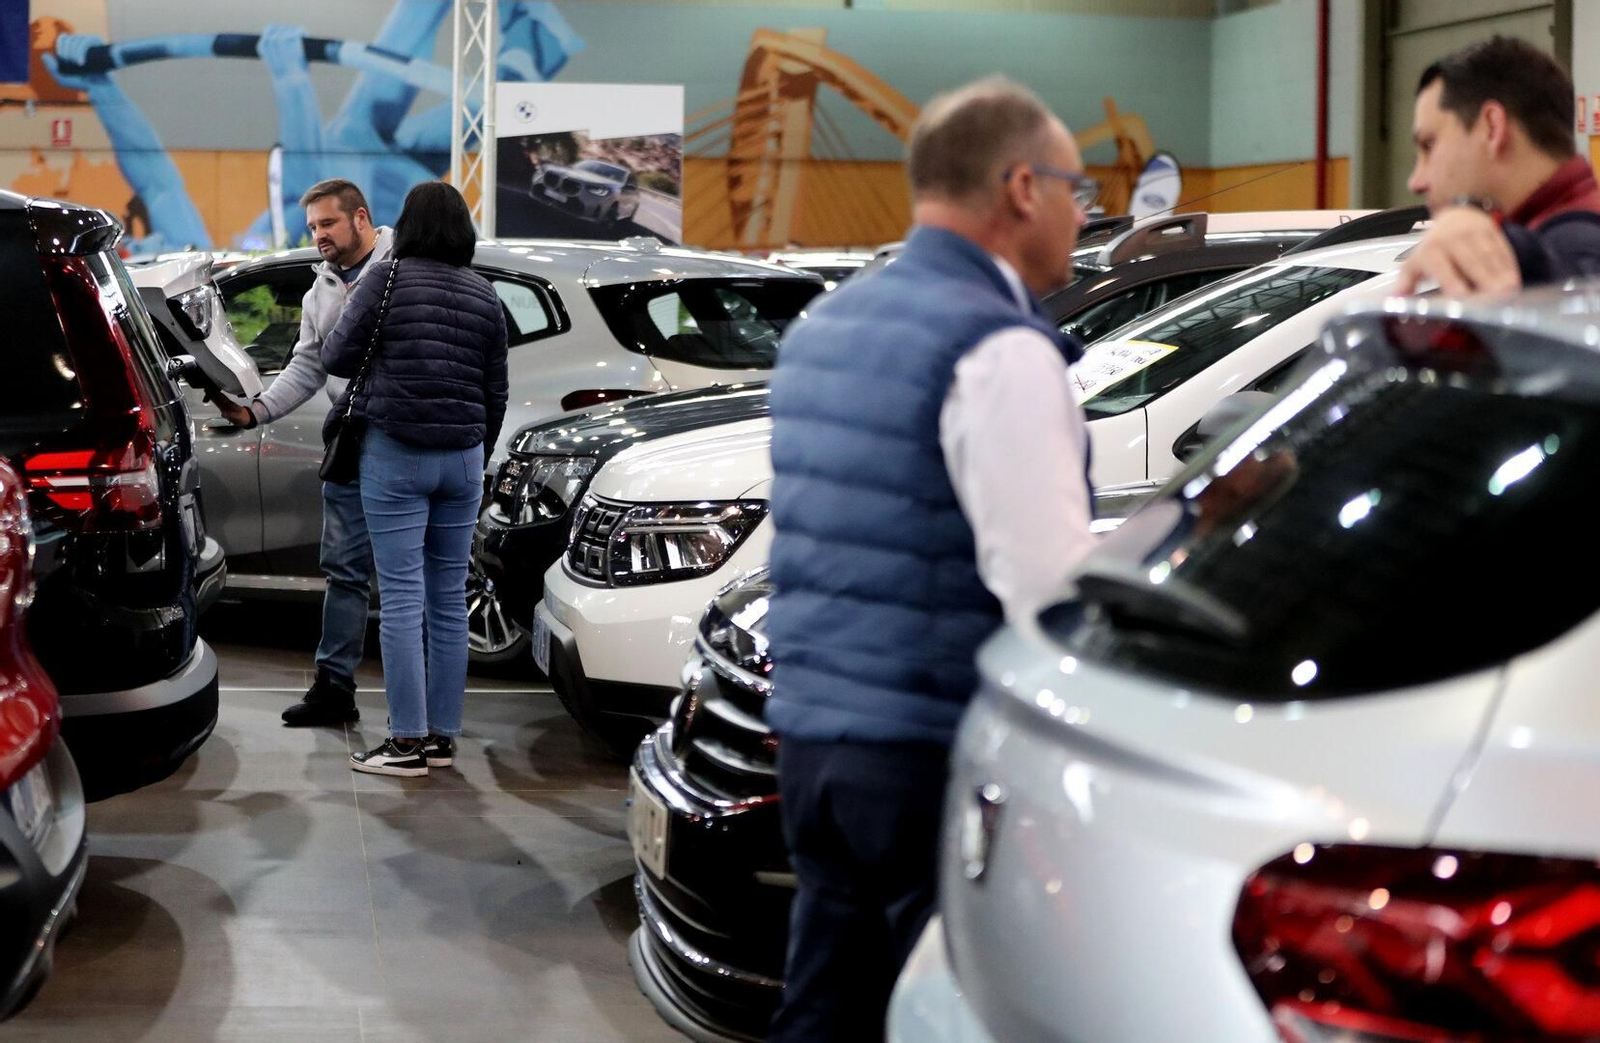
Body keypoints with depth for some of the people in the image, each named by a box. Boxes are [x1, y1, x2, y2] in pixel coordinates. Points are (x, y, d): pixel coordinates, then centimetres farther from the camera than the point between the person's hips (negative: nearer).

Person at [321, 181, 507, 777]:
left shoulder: (388, 280, -6)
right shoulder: (485, 296, 8)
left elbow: (337, 358, -2)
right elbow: (495, 392, 11)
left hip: (395, 456, -4)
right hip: (462, 459, 5)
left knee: (401, 599, -4)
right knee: (449, 600, 9)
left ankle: (408, 741, -4)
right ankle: (442, 736, 13)